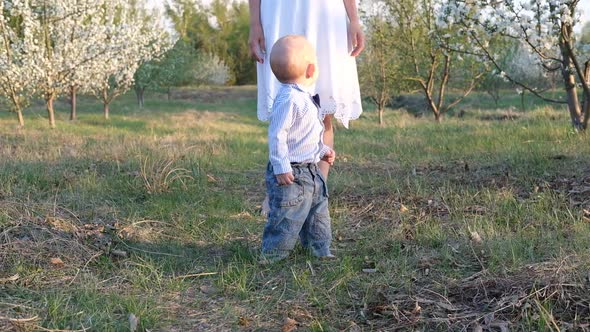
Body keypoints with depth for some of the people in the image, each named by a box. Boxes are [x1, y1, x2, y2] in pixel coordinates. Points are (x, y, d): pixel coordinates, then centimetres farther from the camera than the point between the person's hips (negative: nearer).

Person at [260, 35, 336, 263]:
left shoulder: (303, 98, 12)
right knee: (289, 219, -3)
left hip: (310, 170, 10)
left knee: (318, 214, 17)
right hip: (290, 174, -10)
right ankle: (271, 257, 10)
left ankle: (321, 253, 28)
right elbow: (276, 135, -24)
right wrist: (281, 167, -24)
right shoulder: (288, 99, -21)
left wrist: (322, 150, 18)